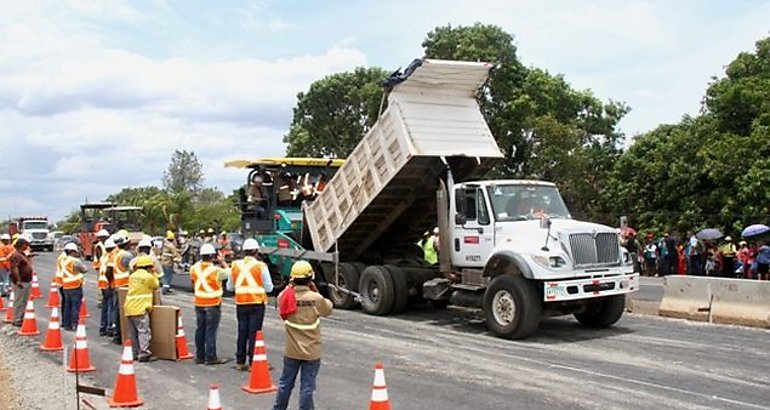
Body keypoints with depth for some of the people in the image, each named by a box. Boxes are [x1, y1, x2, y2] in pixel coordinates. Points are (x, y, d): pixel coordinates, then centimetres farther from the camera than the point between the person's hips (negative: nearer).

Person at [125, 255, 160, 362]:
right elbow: (156, 286, 10)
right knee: (144, 331, -6)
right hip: (140, 308, -7)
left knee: (133, 333, 12)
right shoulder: (149, 277, -6)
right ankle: (144, 353, -10)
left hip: (129, 307, 7)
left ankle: (134, 353, 18)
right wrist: (154, 274, 20)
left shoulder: (132, 276, 13)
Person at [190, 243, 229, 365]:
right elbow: (227, 273, -1)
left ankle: (200, 356, 19)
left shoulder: (194, 268, -2)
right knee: (211, 330, -2)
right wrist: (223, 263, 16)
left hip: (199, 303, 6)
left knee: (200, 329, 13)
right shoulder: (216, 270, -17)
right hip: (213, 304, -5)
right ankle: (211, 357, 0)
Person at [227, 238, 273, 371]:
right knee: (254, 333, 0)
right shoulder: (261, 266, -9)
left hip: (241, 304, 4)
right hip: (257, 304, -4)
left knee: (242, 332, 12)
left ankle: (240, 362, 17)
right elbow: (269, 288, -7)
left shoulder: (235, 265, 3)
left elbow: (229, 287, 10)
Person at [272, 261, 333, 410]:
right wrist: (316, 291, 4)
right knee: (307, 387, 4)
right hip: (311, 351, -3)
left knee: (285, 383, 19)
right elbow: (328, 309, 3)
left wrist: (291, 286, 6)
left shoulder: (286, 296, -10)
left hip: (291, 350, 3)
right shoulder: (316, 298, -16)